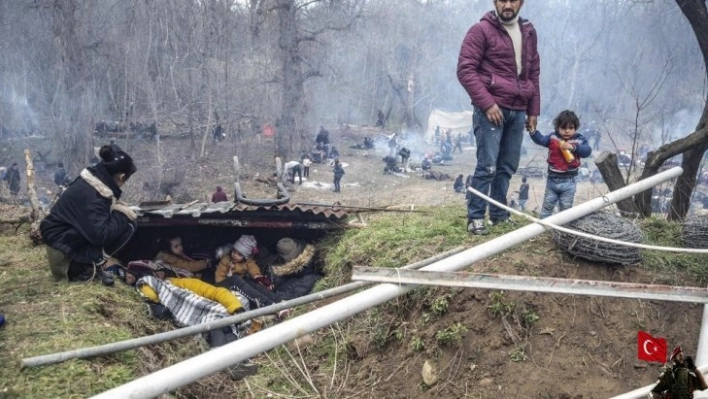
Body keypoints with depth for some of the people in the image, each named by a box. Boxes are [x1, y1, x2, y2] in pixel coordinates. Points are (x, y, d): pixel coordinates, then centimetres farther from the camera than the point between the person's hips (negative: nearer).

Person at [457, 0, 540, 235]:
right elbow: (465, 69, -10)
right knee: (487, 166, -8)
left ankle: (499, 215, 19)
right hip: (492, 109, -6)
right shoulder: (481, 30, -5)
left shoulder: (528, 32, 14)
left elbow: (533, 73, 20)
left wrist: (533, 110, 15)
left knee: (508, 167, 9)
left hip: (518, 111, 6)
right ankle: (475, 218, 1)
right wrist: (487, 103, -16)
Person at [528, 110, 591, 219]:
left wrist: (573, 147, -35)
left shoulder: (579, 140, -7)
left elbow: (587, 151, -21)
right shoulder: (553, 137, -2)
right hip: (552, 179, 1)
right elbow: (540, 140, -7)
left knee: (566, 208, 10)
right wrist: (532, 131, -24)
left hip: (568, 182, -1)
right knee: (547, 206, 12)